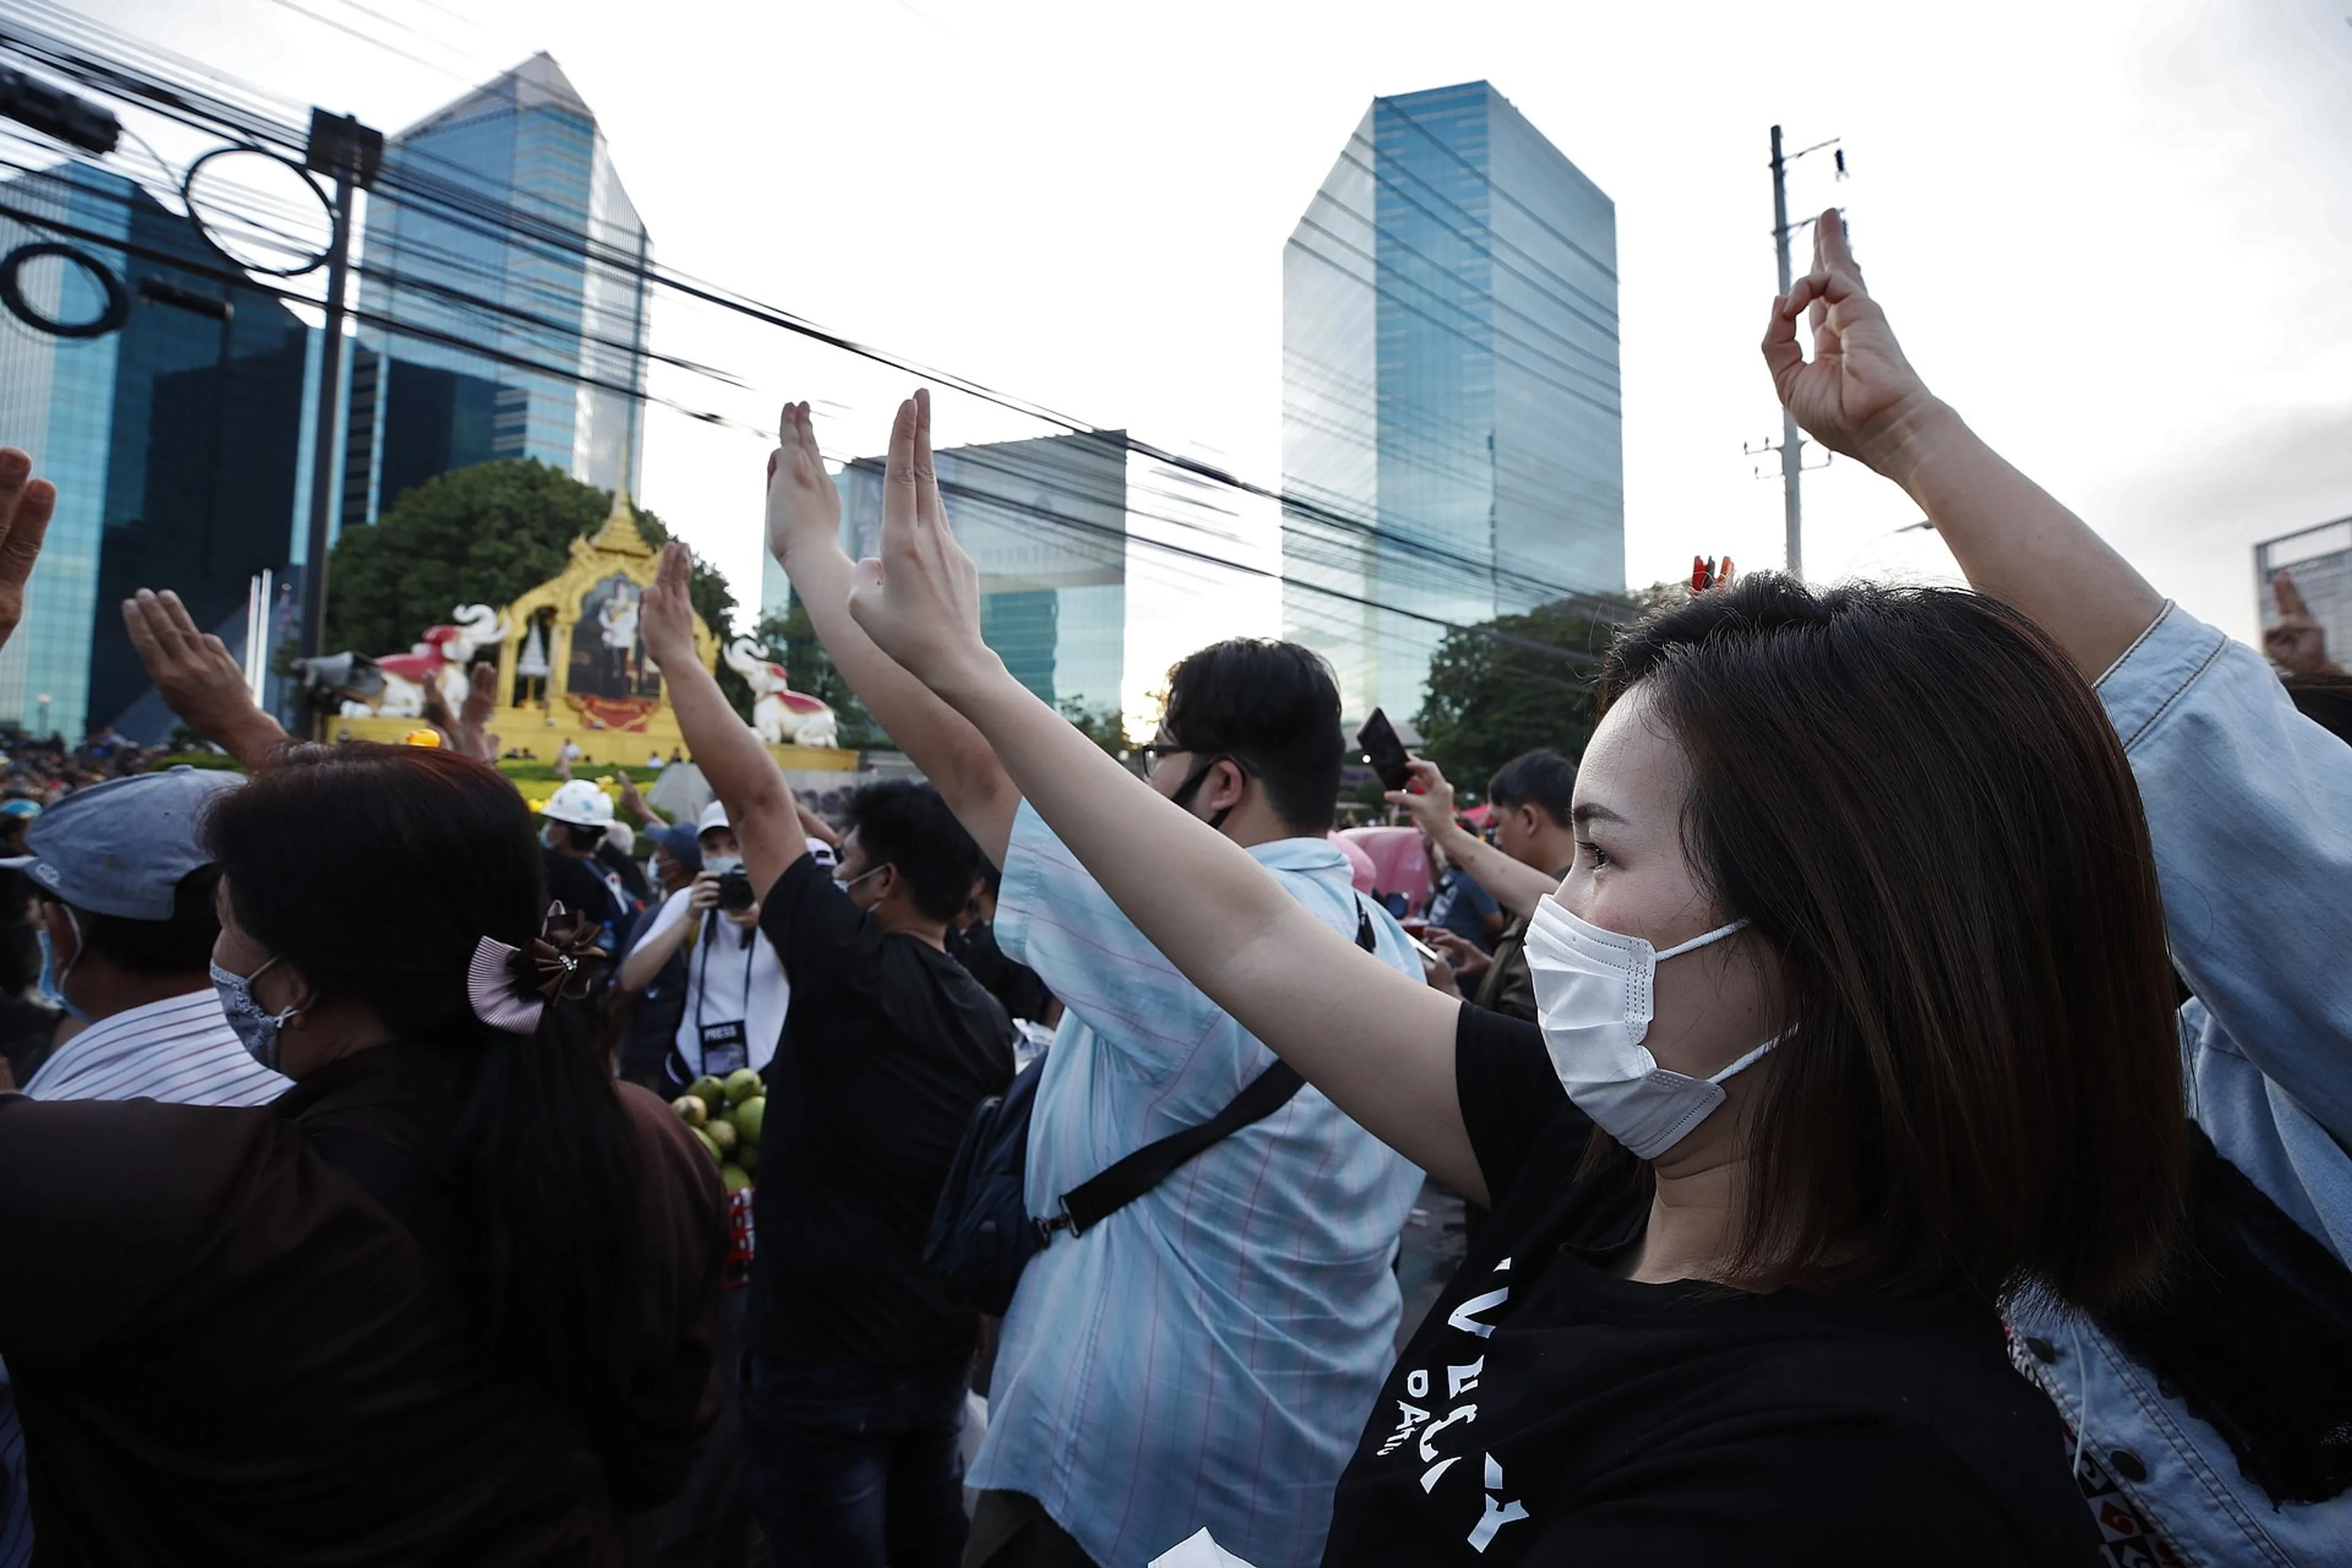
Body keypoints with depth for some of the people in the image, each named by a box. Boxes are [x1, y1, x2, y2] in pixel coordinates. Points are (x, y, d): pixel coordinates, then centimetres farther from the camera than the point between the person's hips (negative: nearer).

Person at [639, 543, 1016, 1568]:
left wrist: (674, 652, -6)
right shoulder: (989, 1021, 3)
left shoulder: (852, 967, -18)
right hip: (937, 1350, 7)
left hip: (824, 1359, -7)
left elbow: (756, 795, -16)